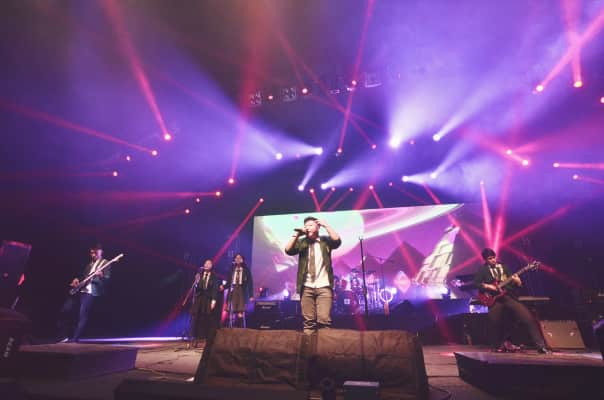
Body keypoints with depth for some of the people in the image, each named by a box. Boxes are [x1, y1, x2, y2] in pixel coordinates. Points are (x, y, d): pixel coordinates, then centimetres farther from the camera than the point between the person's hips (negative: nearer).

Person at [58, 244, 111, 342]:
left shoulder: (106, 263, 0)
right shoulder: (89, 264, 22)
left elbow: (107, 279, -10)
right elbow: (83, 275, 26)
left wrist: (101, 275, -30)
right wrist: (77, 279, 5)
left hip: (91, 292, -8)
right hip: (79, 290, 8)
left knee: (82, 314, -12)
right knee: (65, 310, 4)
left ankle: (75, 338, -4)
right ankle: (65, 336, 17)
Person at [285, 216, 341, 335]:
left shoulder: (326, 240, 7)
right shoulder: (301, 242, 10)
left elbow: (337, 240, -13)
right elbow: (288, 250, -5)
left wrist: (326, 225, -8)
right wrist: (297, 234, -9)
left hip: (323, 286, -1)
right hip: (306, 287, 2)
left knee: (324, 319, -9)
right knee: (308, 320, 3)